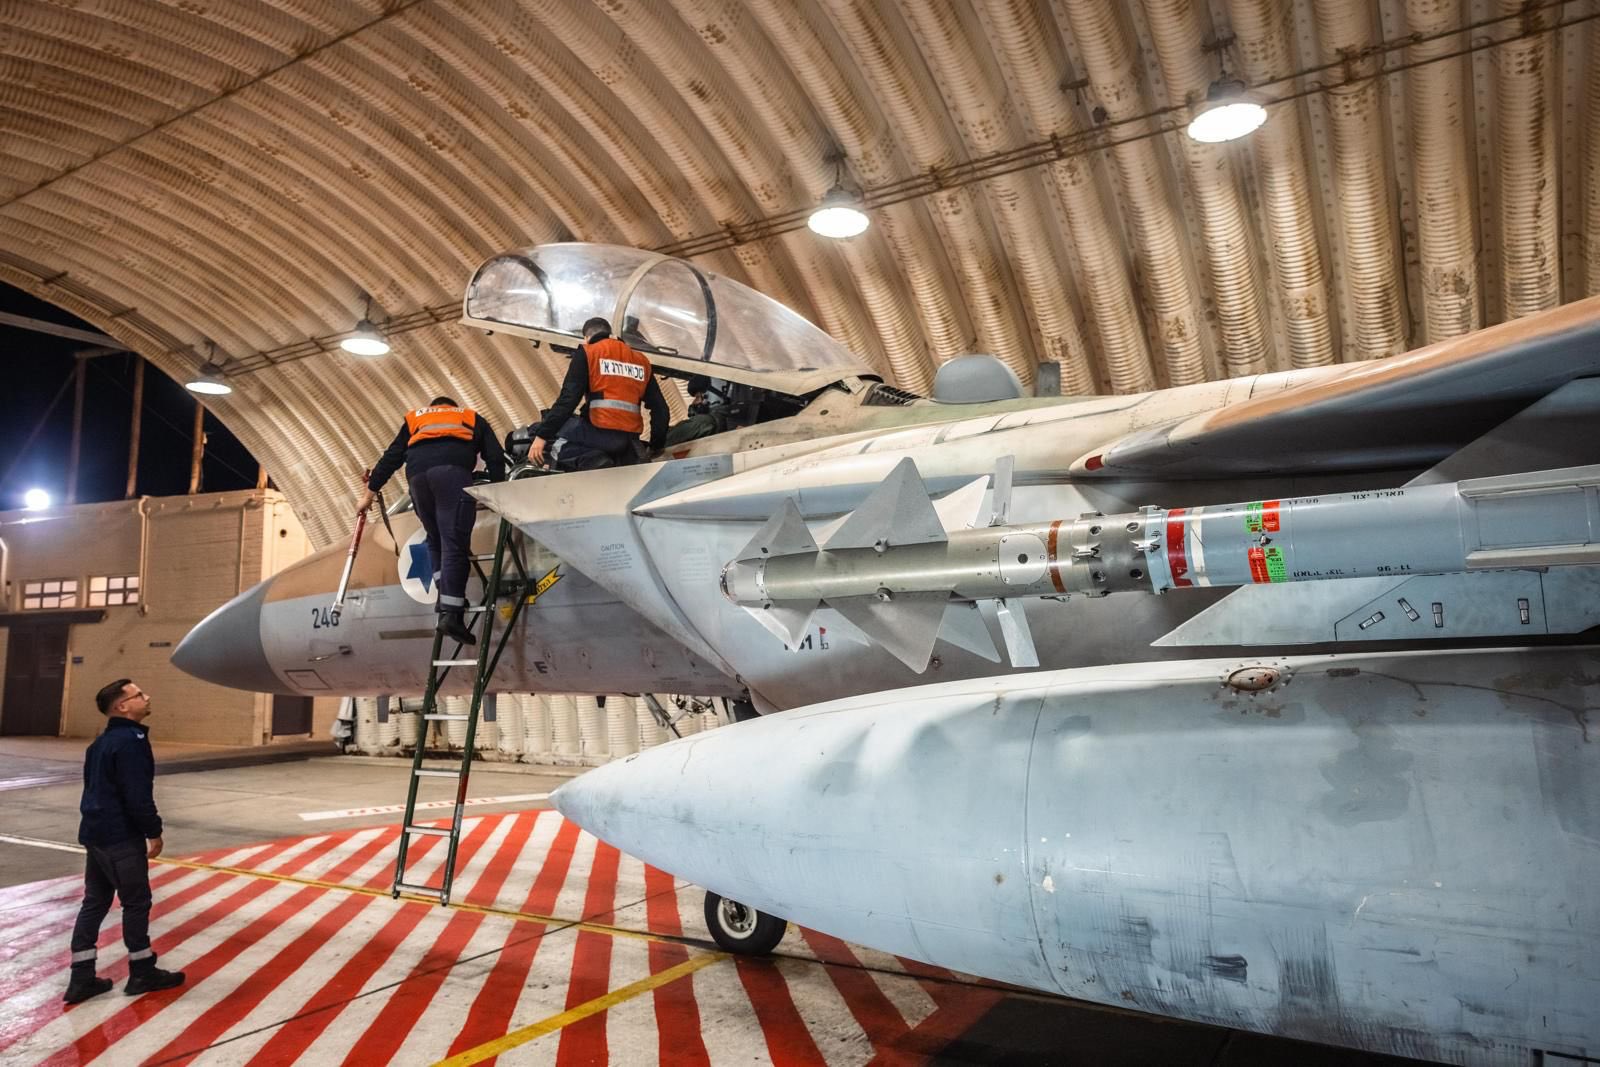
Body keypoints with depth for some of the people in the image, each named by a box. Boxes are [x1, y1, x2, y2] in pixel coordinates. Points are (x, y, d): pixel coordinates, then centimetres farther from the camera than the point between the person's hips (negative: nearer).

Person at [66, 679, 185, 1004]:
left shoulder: (103, 741, 13)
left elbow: (97, 787, 19)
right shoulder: (131, 741, -19)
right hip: (121, 837, -10)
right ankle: (142, 973, 13)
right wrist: (153, 831, -12)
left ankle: (81, 977, 16)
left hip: (96, 833, 10)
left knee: (95, 903, 13)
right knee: (136, 903, 3)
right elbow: (138, 795, -22)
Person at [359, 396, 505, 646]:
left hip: (417, 473, 3)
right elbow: (495, 456, 20)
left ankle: (444, 593, 6)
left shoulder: (414, 419, 39)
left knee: (435, 539, 19)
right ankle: (451, 611, -19)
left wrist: (369, 495, 36)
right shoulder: (472, 417, 34)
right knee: (454, 542, -9)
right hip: (453, 469, -3)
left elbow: (391, 457, 31)